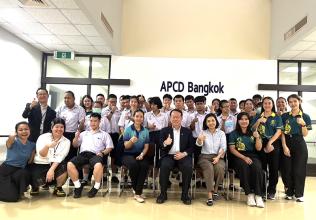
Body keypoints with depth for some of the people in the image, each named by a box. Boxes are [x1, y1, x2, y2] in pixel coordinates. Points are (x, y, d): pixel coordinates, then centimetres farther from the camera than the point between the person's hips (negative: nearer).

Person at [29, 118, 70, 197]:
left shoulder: (66, 142, -3)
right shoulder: (43, 137, -5)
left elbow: (60, 158, -14)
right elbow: (41, 155, -16)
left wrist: (51, 169, -29)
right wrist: (47, 146, -36)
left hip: (55, 165, 1)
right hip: (39, 164, -1)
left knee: (64, 166, -31)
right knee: (37, 180, -29)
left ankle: (58, 187, -3)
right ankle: (35, 187, 12)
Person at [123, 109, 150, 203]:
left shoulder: (145, 131, 9)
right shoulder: (128, 129, 2)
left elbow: (146, 146, 7)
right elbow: (126, 146, -5)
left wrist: (142, 155, -13)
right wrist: (131, 141, -28)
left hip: (140, 154, 2)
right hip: (128, 154, -2)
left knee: (144, 165, -30)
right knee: (134, 164, -34)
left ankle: (137, 193, -21)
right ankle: (135, 188, -8)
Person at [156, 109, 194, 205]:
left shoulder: (187, 131, 13)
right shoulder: (164, 130, 11)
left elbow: (191, 147, 7)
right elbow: (159, 146, 1)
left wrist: (184, 154, -13)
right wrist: (165, 143, -23)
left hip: (183, 156, 1)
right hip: (168, 155, 0)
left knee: (188, 167, -30)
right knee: (164, 166, -31)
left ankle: (185, 194, -13)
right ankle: (163, 193, -14)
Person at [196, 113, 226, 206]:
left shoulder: (221, 133, 11)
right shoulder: (203, 132, 7)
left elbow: (223, 147, 0)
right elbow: (199, 144, -12)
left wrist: (218, 157, -18)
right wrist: (199, 140, -38)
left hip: (218, 157, 1)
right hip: (205, 157, -1)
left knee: (220, 167, -31)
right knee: (209, 168, -33)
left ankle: (216, 188, -6)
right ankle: (209, 195, -30)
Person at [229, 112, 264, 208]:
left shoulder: (253, 133, 15)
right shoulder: (234, 134, 8)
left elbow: (258, 148, 8)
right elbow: (232, 149, -2)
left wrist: (257, 137, -10)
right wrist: (244, 157, -15)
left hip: (253, 156, 2)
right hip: (239, 157, -2)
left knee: (257, 167, -31)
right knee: (244, 166, -35)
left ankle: (258, 195, -27)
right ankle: (249, 194, -27)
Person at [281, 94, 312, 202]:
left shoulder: (305, 117, 2)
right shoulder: (284, 116, 5)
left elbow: (305, 134, -1)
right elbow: (282, 133, 2)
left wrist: (303, 124, -18)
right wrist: (284, 146, -8)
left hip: (299, 144, -1)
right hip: (287, 143, 1)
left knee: (299, 169, 0)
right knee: (287, 169, 3)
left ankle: (299, 194, 12)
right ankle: (289, 192, 17)